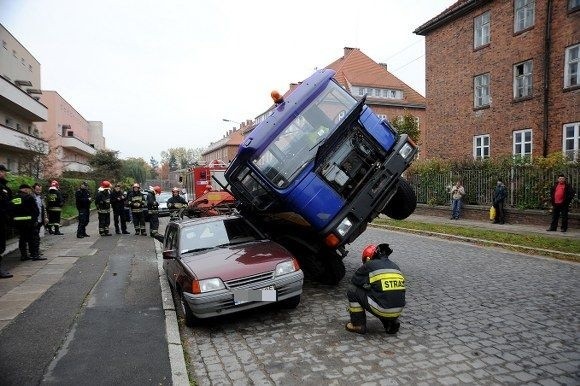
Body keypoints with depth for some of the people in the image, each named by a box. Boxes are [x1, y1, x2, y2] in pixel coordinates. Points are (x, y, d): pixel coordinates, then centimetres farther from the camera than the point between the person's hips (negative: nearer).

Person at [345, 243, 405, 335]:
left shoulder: (369, 265, -1)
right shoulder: (395, 266, 17)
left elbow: (354, 282, 12)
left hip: (382, 310, -6)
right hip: (398, 311, 7)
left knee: (352, 290, 6)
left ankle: (358, 325, 12)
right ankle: (391, 323, 18)